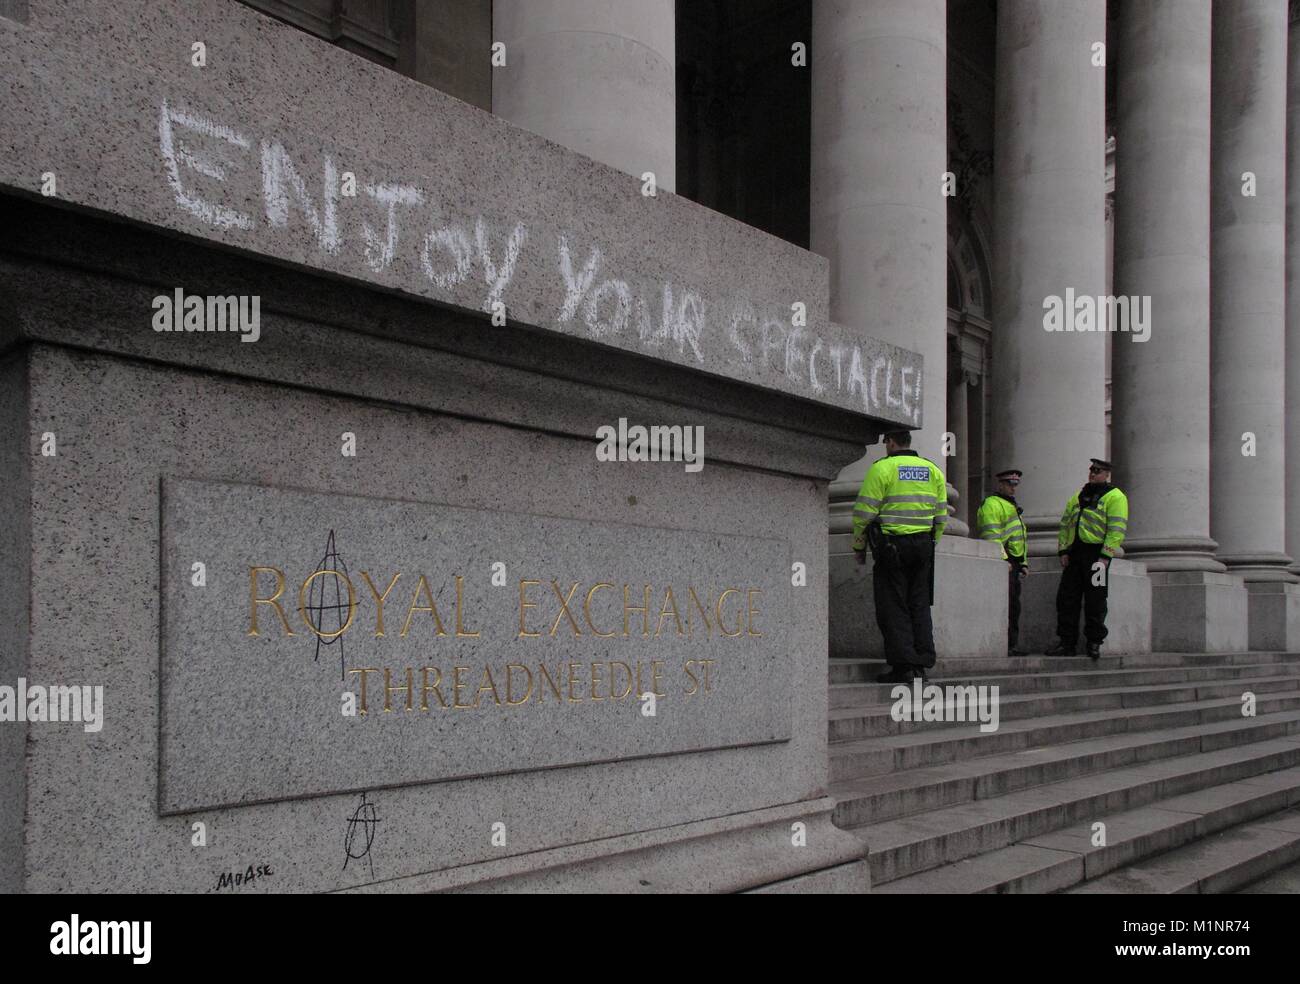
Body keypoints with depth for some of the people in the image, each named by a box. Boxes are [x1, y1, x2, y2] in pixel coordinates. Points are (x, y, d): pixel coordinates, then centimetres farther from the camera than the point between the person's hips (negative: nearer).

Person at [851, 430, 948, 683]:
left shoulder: (882, 468, -5)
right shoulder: (933, 470, 12)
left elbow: (864, 513, -8)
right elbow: (941, 515, 13)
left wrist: (858, 547, 3)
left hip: (891, 544, -5)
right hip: (923, 544, 5)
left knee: (893, 606, -1)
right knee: (919, 606, 10)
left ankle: (903, 665, -6)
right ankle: (921, 663, 9)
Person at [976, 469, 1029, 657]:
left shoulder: (1013, 506, 25)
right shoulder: (991, 504, -7)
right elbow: (991, 536, -18)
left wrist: (1024, 562, 24)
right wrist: (1002, 560, -23)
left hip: (1013, 562, 10)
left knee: (1014, 606, 10)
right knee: (1004, 606, -12)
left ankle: (1012, 645, 15)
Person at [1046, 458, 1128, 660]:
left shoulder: (1114, 497, -2)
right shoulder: (1079, 496, 18)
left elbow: (1117, 529, -10)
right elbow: (1065, 524, 18)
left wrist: (1105, 556, -17)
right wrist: (1063, 550, 7)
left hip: (1096, 553, -6)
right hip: (1075, 553, 6)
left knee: (1095, 601, -1)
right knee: (1067, 598, 3)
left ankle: (1094, 643, 8)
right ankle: (1066, 642, 8)